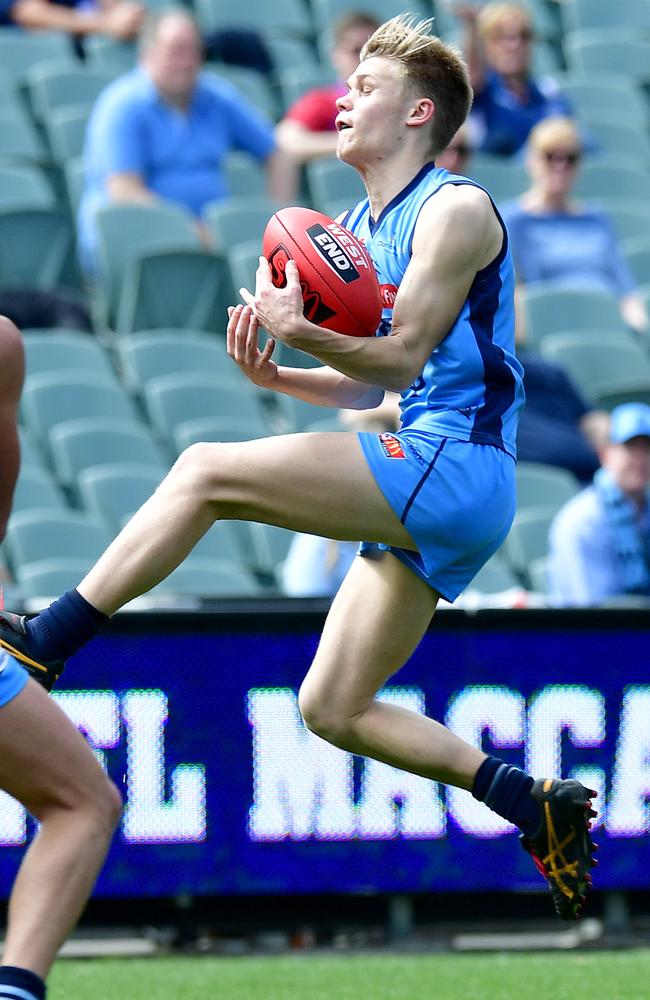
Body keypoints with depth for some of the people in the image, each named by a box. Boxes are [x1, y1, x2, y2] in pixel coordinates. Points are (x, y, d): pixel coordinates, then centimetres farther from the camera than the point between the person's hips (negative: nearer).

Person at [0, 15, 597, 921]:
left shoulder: (456, 209, -7)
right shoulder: (354, 230, 21)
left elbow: (402, 358, -13)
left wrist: (299, 331, -27)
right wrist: (274, 374, 5)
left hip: (455, 465, -10)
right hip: (417, 502, 10)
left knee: (207, 472, -18)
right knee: (332, 711, 6)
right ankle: (538, 806, 8)